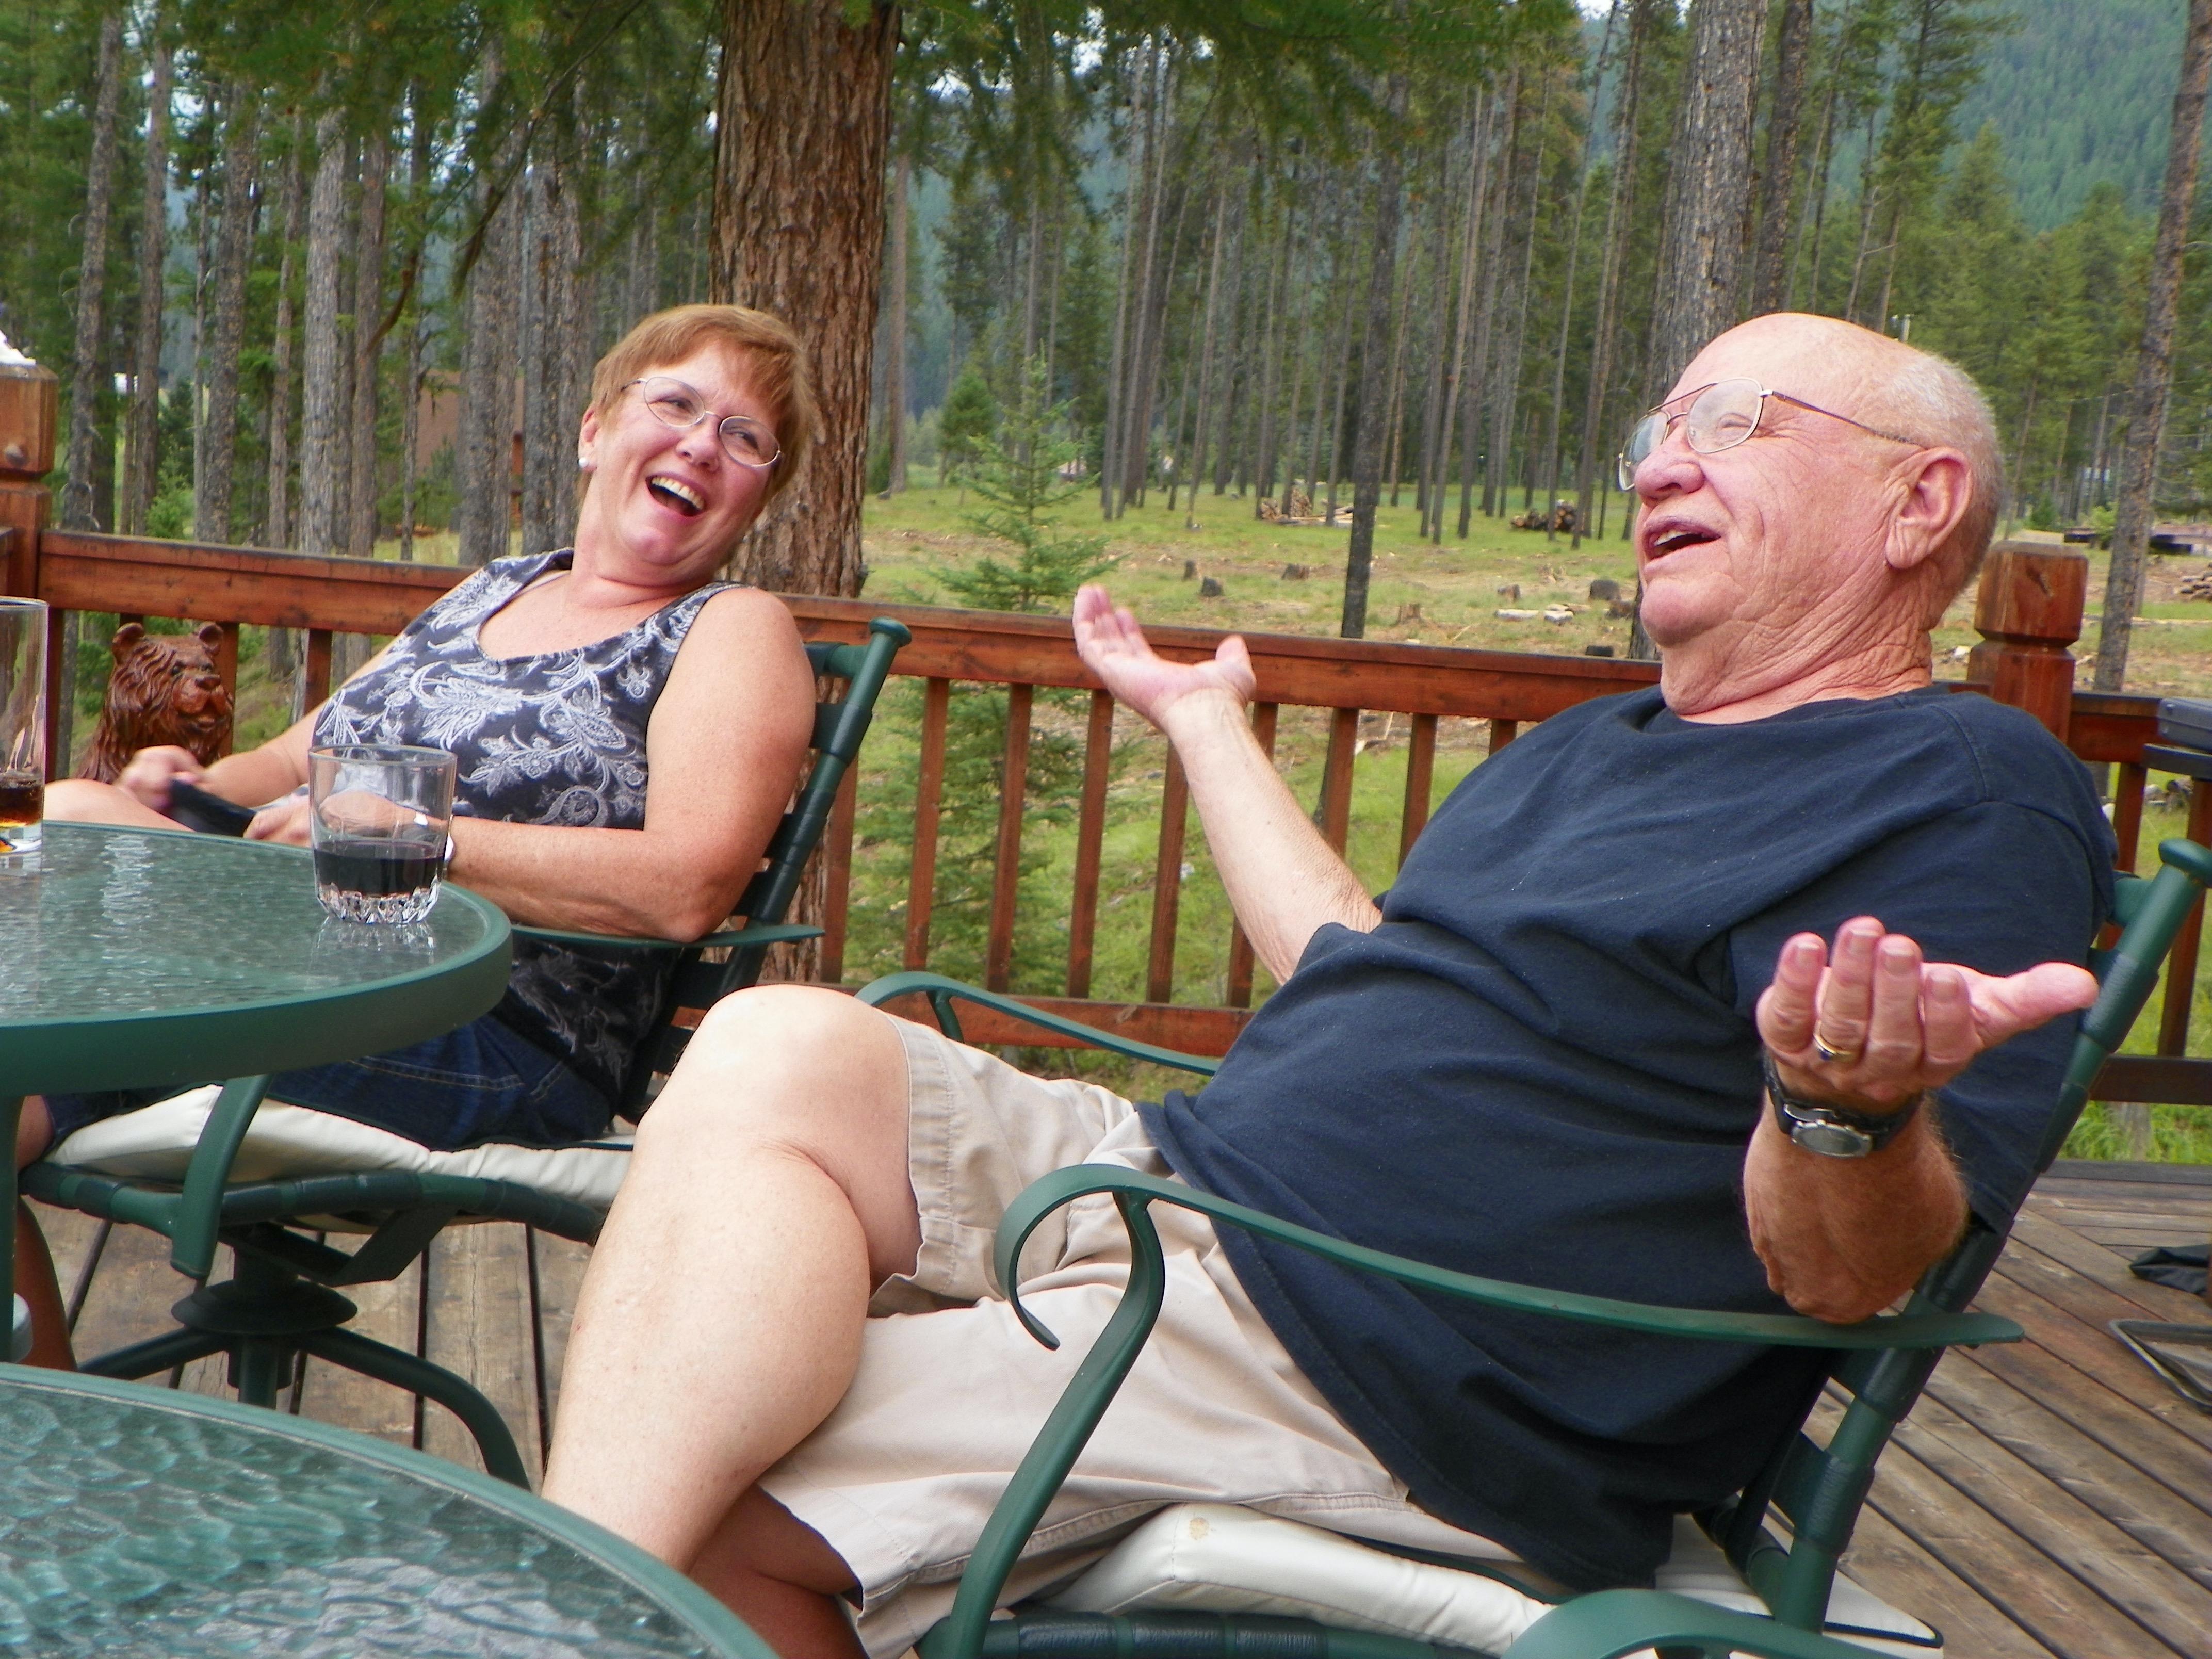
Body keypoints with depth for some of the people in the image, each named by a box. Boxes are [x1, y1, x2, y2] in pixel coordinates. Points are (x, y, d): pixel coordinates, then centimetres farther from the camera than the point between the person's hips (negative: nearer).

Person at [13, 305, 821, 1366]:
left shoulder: (735, 632, 3)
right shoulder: (490, 591, 24)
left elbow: (684, 889, -15)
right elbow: (304, 758, 28)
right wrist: (200, 787, 4)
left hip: (503, 1052, -7)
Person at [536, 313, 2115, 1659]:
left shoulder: (1976, 796, -6)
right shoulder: (1587, 752, 23)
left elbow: (1834, 1272, -14)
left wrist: (1850, 1105, -38)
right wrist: (1206, 715, 43)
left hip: (1375, 1366, -9)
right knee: (780, 1052, -14)